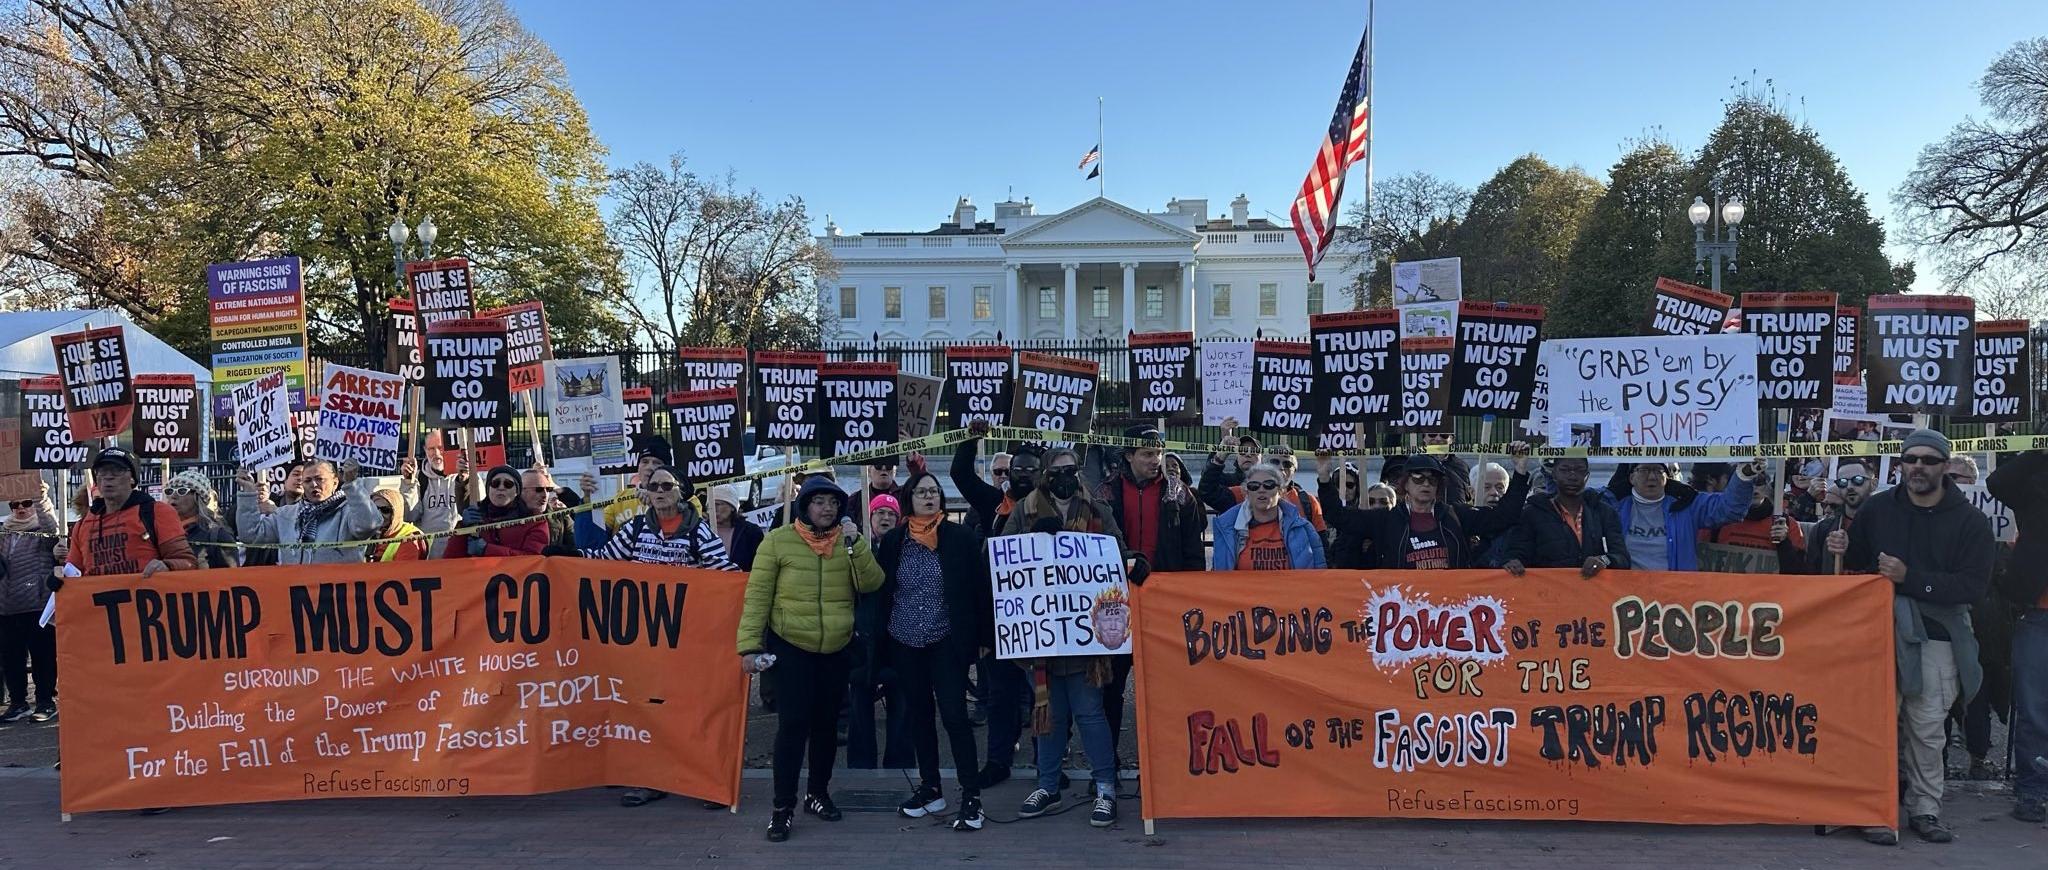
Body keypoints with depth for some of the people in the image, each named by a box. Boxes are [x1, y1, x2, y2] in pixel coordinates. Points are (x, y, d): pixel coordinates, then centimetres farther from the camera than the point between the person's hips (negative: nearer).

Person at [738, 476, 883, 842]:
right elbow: (757, 595, -9)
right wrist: (749, 644, -14)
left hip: (837, 650, 4)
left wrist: (855, 543, -19)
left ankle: (818, 793, 31)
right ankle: (783, 805, 7)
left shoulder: (848, 542, 2)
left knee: (826, 723, 14)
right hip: (790, 648, -4)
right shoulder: (778, 541, -8)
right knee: (793, 723, -6)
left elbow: (871, 585, -9)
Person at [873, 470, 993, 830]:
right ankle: (930, 789, 25)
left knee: (954, 713, -9)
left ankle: (971, 796, -2)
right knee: (919, 714, 12)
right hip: (906, 643, 4)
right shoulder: (892, 541, 4)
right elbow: (881, 591, 9)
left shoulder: (962, 538, -4)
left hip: (948, 641, -3)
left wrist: (985, 636, -3)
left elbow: (980, 589, -2)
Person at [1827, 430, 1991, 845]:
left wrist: (1910, 577, -20)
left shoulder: (1970, 520, 0)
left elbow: (1973, 584, -10)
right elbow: (1859, 561, 15)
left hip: (1936, 638, 0)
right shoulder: (1878, 508, 5)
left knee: (1928, 728, 6)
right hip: (1881, 629, 1)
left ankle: (1925, 808, 18)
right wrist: (1844, 549, -8)